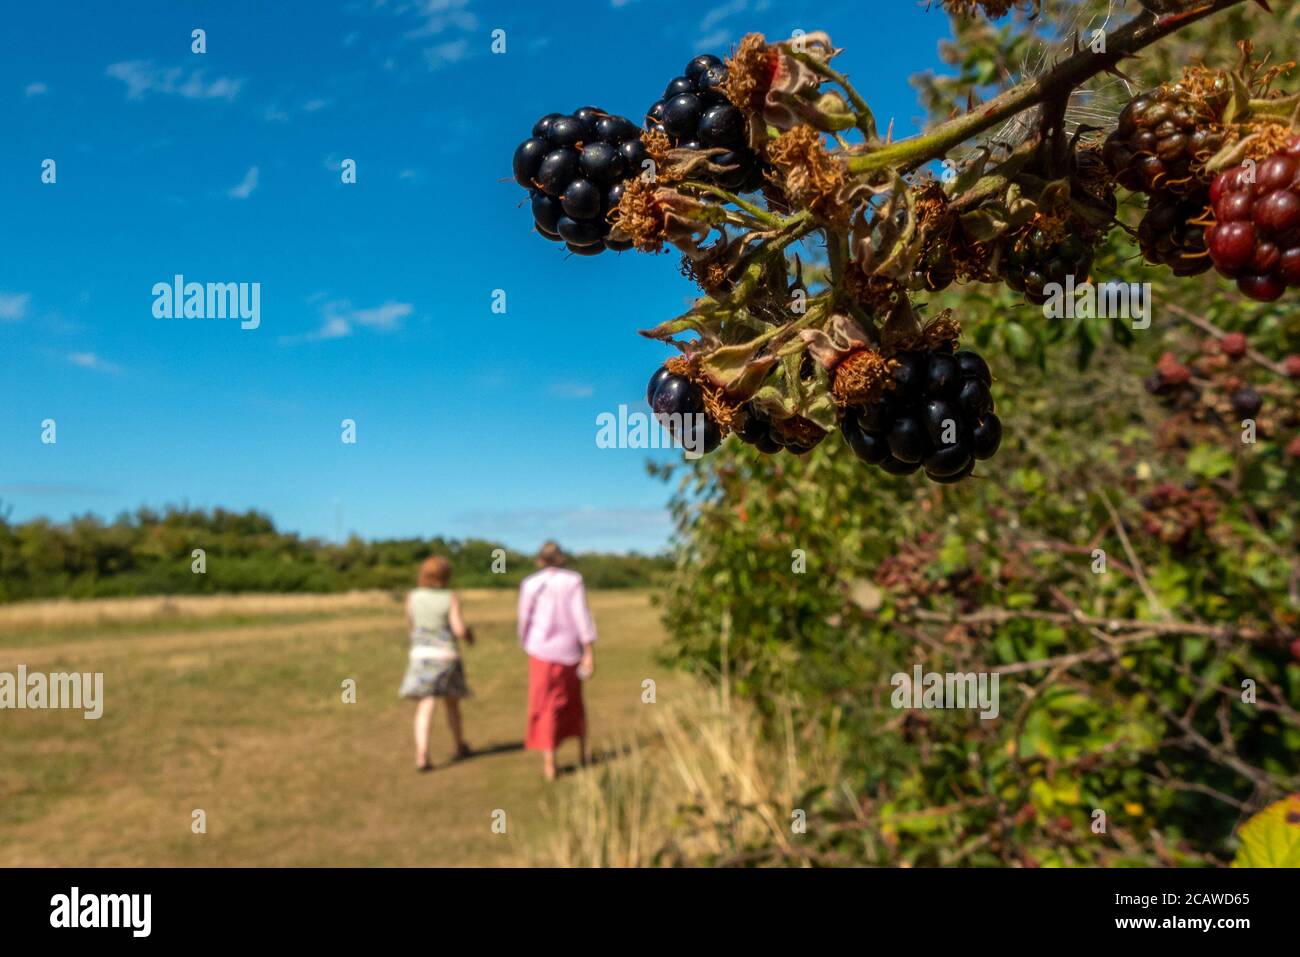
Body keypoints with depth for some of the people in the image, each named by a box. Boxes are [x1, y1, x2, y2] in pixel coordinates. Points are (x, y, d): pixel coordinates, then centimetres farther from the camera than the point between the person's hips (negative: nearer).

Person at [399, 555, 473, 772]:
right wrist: (468, 635, 9)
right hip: (447, 656, -1)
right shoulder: (451, 598, -8)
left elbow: (410, 626, 13)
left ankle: (421, 755, -19)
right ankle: (460, 746, 32)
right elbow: (460, 630, -14)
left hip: (421, 656, 1)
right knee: (452, 703, 17)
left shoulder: (412, 597, 1)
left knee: (425, 707, -4)